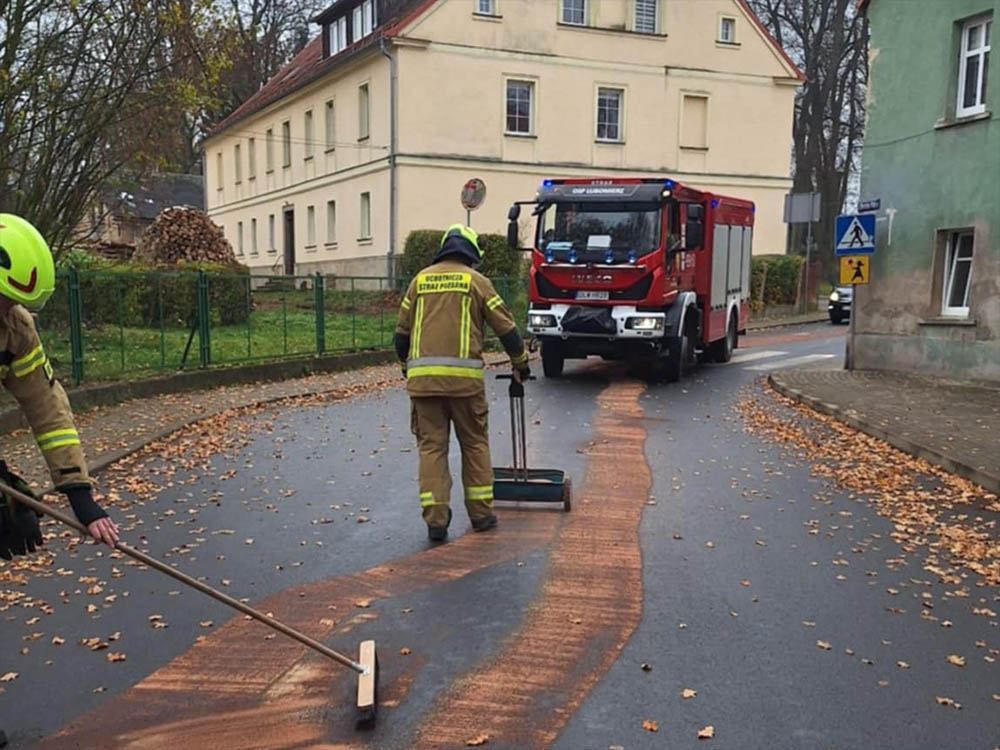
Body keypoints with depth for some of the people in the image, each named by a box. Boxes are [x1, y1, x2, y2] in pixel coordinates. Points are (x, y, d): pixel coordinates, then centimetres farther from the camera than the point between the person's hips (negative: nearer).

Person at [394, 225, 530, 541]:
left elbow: (402, 332, 15)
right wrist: (520, 363, 21)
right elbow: (506, 327, 6)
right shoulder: (476, 280, 6)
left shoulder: (421, 279, 14)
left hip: (422, 376, 2)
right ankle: (481, 514, 18)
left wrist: (407, 367, 31)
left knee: (431, 446, 5)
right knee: (475, 444, 11)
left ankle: (435, 519, 2)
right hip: (463, 376, -2)